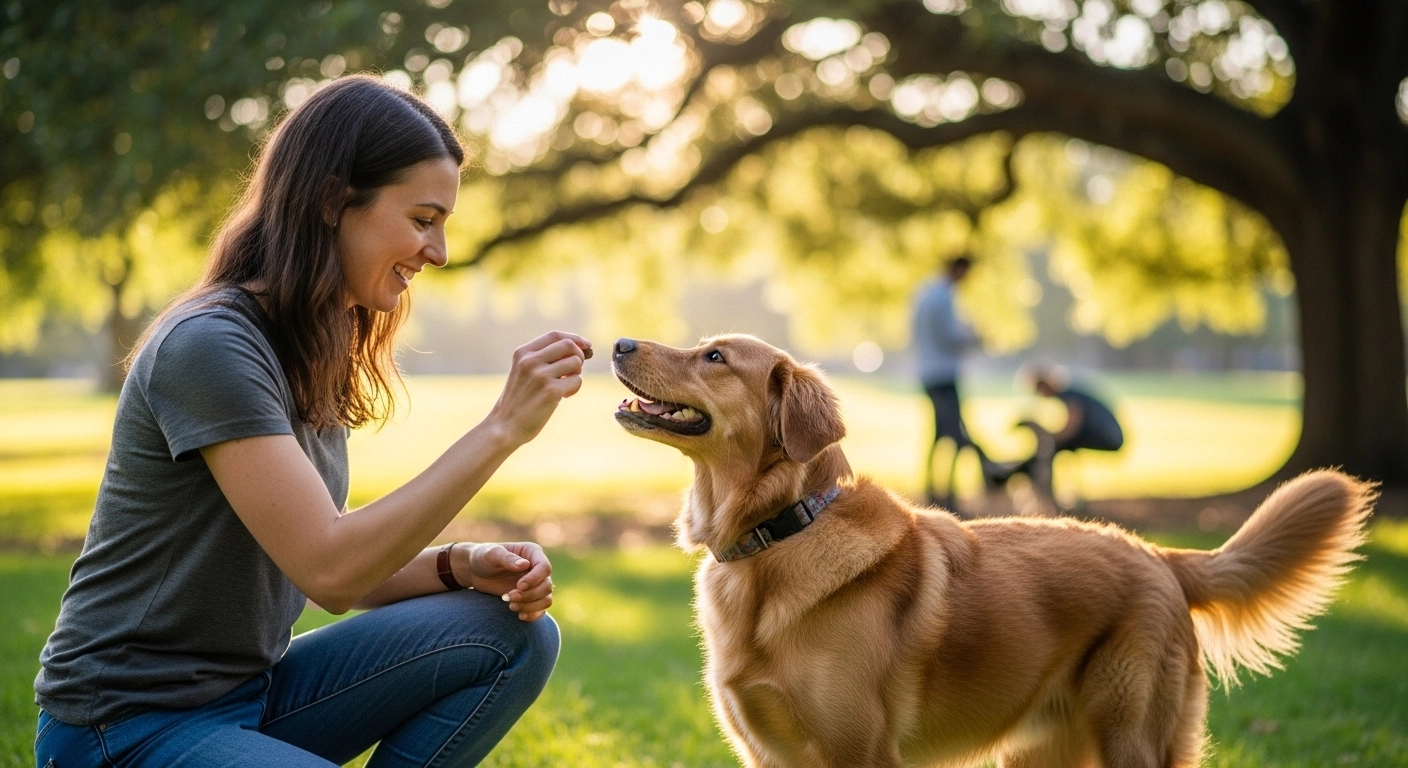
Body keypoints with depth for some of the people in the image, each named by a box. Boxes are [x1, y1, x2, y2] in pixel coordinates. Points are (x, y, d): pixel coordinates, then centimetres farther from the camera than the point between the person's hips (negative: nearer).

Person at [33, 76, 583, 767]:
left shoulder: (320, 356, 8)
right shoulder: (207, 346, -20)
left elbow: (336, 573, 9)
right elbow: (328, 570, -26)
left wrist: (465, 566, -9)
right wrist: (501, 428, -26)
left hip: (253, 694, 9)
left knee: (515, 636, -7)